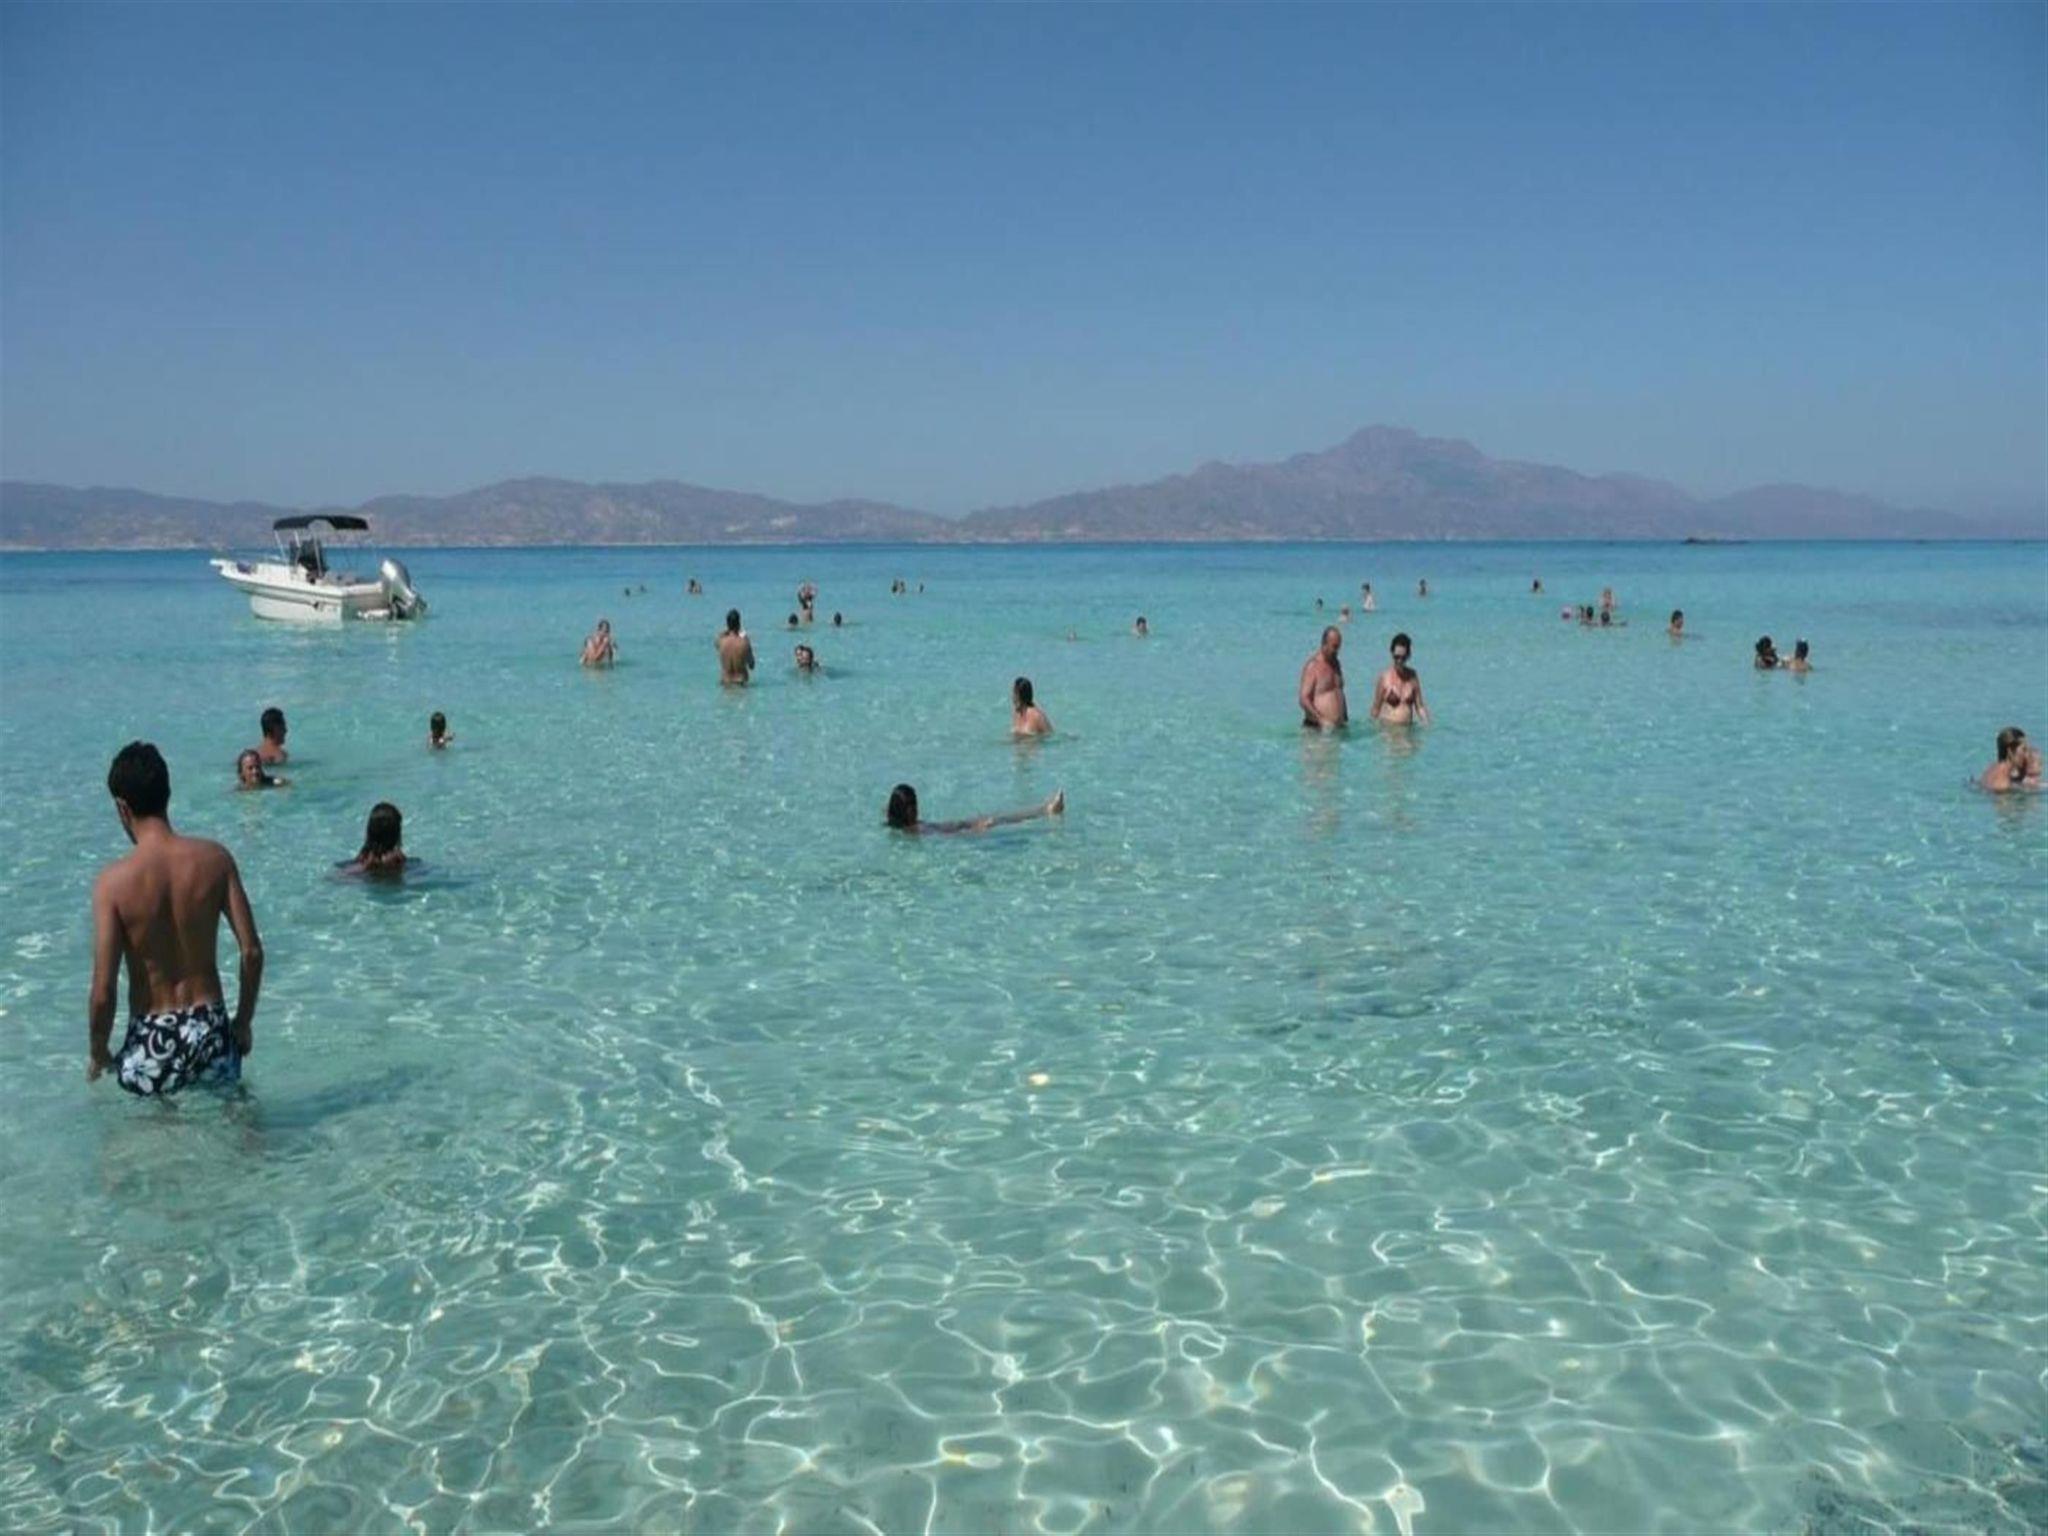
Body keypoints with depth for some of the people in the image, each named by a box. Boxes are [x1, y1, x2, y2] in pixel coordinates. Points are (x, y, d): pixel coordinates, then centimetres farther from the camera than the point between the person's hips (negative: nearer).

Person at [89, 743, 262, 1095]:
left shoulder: (114, 880, -13)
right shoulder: (215, 859, -6)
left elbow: (103, 991, -13)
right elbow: (252, 952, -5)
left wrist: (97, 1053, 5)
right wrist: (244, 1021, 10)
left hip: (151, 1043, -2)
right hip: (211, 1031, 2)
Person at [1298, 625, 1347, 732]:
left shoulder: (1336, 664, 16)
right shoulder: (1312, 666, -10)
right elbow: (1303, 699, -16)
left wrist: (1345, 719, 19)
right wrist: (1321, 719, -23)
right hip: (1316, 727, -7)